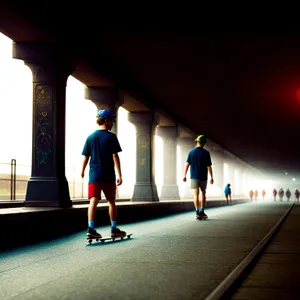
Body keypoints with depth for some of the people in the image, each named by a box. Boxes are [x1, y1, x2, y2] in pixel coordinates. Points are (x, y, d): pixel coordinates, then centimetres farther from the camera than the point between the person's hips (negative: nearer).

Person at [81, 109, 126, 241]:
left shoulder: (90, 137, 6)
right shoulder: (111, 137, -4)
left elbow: (86, 157, 7)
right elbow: (115, 156, -9)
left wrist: (82, 171, 22)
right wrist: (119, 175, -7)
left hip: (94, 175, 2)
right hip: (108, 175, -2)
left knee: (93, 201, -2)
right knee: (111, 202, 10)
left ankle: (91, 229, -13)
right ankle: (114, 229, 18)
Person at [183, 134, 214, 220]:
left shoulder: (191, 152, 2)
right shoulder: (206, 153, -4)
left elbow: (187, 164, -5)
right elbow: (209, 166, -6)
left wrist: (184, 175, -5)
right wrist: (211, 177, 1)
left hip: (194, 176, 1)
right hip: (203, 177, -1)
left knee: (196, 194, -5)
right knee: (203, 193, 16)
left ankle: (197, 211, -19)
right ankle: (202, 211, 15)